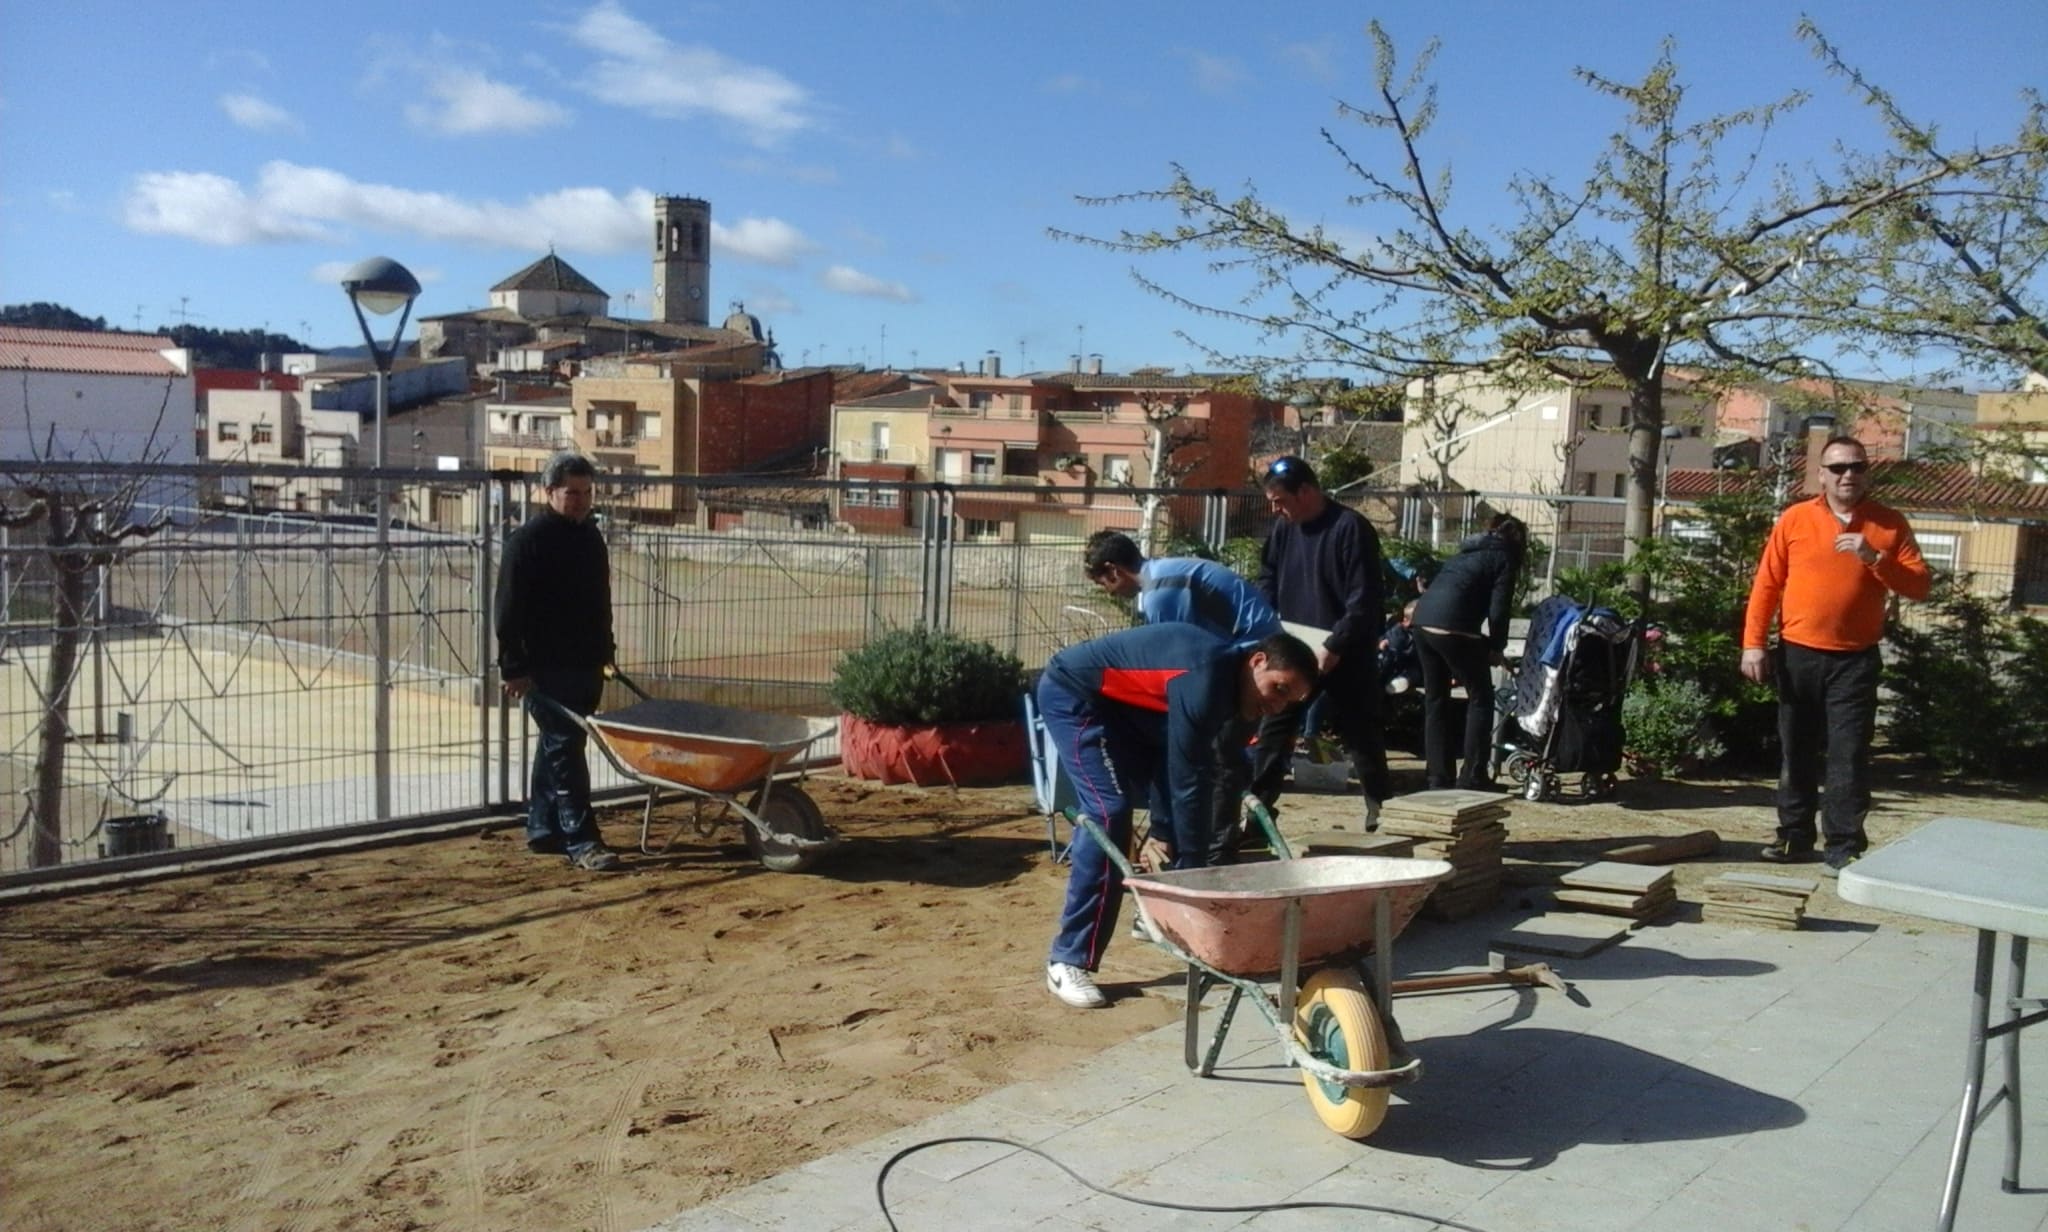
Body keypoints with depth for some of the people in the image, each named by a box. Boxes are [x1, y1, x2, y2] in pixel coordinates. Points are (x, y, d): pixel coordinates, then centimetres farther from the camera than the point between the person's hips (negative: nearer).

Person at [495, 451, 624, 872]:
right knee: (565, 749, -9)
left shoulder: (591, 538, 14)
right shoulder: (528, 540, -10)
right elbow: (509, 611, -13)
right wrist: (514, 668, -17)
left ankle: (542, 830, 24)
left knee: (557, 747, 15)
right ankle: (581, 841, -8)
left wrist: (604, 653, 21)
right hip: (546, 668, -8)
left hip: (585, 665, 8)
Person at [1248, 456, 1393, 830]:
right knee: (1272, 734, 6)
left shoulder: (1350, 528, -16)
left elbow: (1364, 601, -19)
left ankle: (1381, 812, 16)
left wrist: (1334, 646, -24)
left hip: (1345, 656, -6)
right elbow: (1267, 579, 16)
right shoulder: (1283, 528, 4)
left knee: (1361, 738, 4)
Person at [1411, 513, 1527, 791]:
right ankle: (1472, 776, 4)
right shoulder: (1504, 558, 8)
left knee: (1435, 700, 15)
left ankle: (1437, 776, 17)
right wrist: (1497, 648, 11)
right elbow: (1498, 611, -3)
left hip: (1423, 619, 7)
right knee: (1480, 698, 7)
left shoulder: (1467, 552, 28)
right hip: (1453, 627, -7)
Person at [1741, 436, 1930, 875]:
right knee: (1796, 750, 10)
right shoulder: (1794, 520, 2)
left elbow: (1920, 586, -1)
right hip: (1797, 654, 1)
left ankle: (1845, 847, 2)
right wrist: (1754, 643, -5)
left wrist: (1874, 558, -16)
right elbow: (1766, 585, 2)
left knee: (1849, 754, -3)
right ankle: (1795, 835, 21)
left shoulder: (1890, 525, 2)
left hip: (1855, 659, -1)